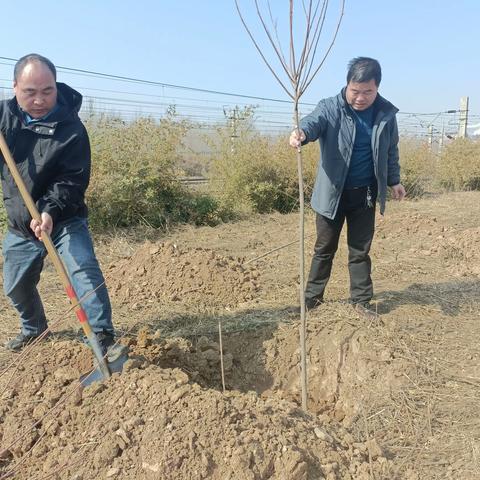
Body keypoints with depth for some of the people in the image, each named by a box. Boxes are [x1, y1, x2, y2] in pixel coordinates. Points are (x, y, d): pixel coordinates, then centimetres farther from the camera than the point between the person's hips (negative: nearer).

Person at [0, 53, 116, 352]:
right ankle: (34, 327, 44)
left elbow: (73, 179, -22)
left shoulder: (71, 128, -17)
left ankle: (104, 335, -10)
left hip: (64, 221, -5)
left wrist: (50, 210, -37)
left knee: (85, 272, -20)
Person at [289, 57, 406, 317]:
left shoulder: (386, 113, -1)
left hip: (365, 195, 2)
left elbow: (391, 150, 13)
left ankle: (361, 300, 24)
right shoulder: (330, 107, -11)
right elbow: (314, 121, -33)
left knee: (360, 251, 11)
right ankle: (312, 296, 25)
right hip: (332, 193, -2)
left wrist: (394, 180, 17)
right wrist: (301, 132, -56)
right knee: (324, 248, 11)